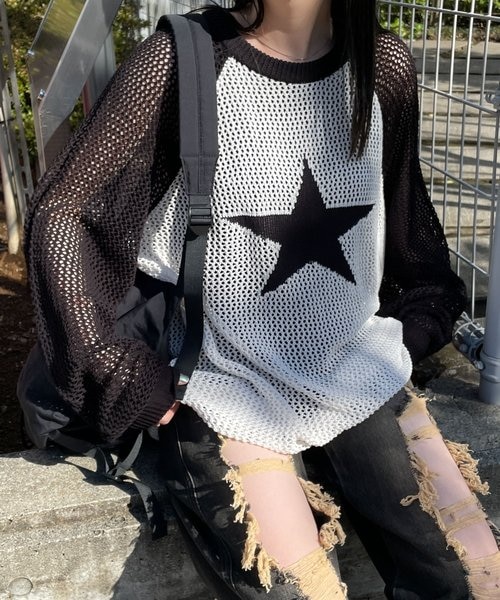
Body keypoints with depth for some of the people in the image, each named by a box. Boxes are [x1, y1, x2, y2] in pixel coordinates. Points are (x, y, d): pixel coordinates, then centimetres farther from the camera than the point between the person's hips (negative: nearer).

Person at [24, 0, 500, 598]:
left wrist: (415, 327, 10)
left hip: (363, 375, 5)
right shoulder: (181, 60, -11)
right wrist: (130, 379, -10)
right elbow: (58, 213, -8)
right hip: (231, 387, -4)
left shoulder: (385, 64, 2)